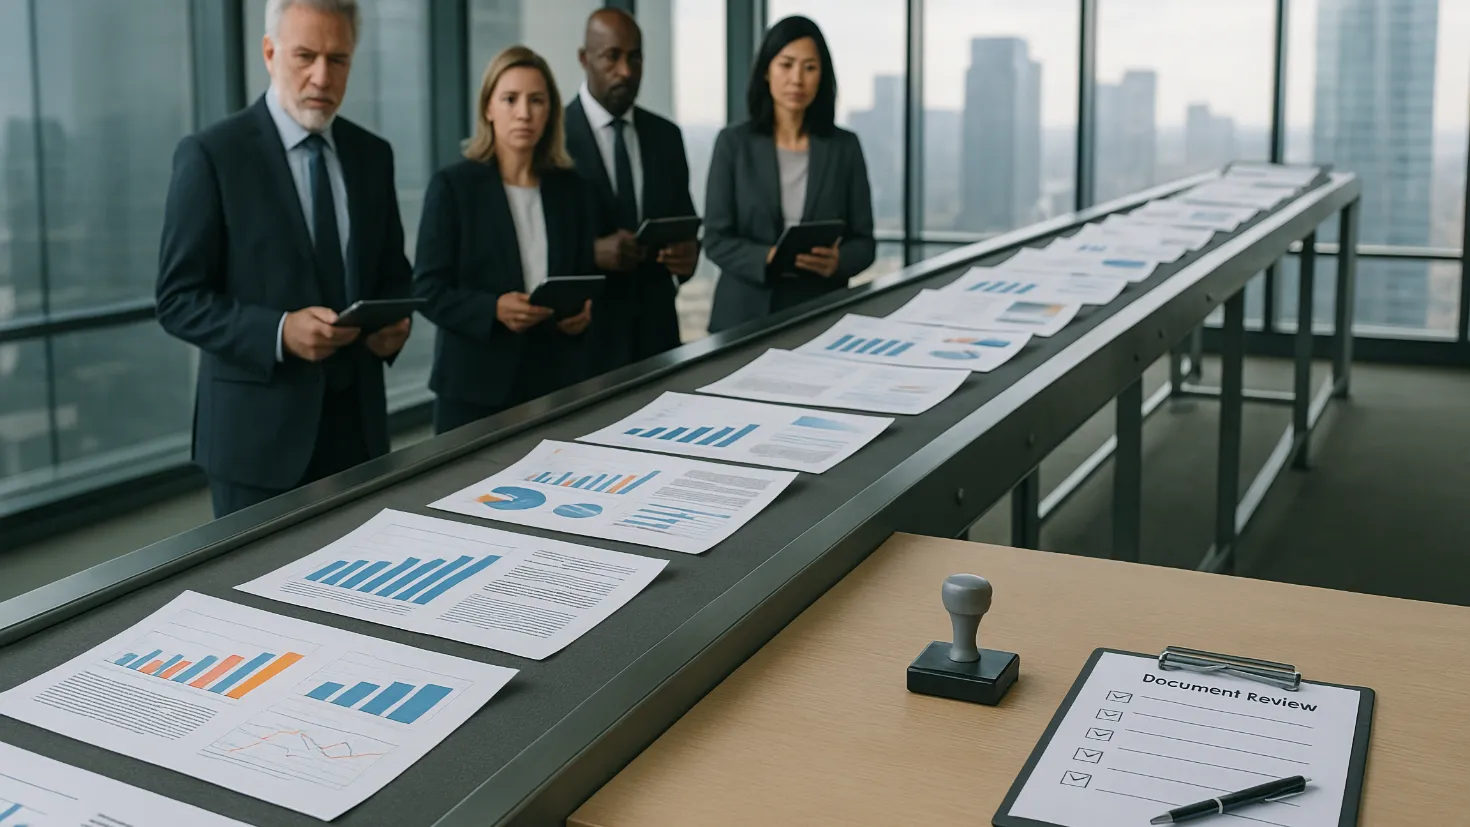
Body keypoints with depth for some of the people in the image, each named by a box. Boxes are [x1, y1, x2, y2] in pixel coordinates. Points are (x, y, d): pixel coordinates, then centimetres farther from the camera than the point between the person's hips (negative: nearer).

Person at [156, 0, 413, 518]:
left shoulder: (372, 154, 8)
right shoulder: (211, 155, -8)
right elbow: (179, 300, -9)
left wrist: (395, 320, -7)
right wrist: (279, 331, -24)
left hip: (358, 423, 5)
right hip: (259, 430, -4)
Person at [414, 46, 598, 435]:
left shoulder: (570, 188, 9)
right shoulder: (453, 185, -3)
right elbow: (429, 289, -6)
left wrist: (585, 309, -8)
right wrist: (493, 309, -22)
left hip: (558, 382, 3)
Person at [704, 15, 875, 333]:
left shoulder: (844, 146, 2)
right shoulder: (734, 142, -1)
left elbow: (863, 242, 3)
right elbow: (716, 240, -4)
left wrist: (837, 261, -19)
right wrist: (769, 257, -22)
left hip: (823, 313, 1)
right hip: (747, 313, -1)